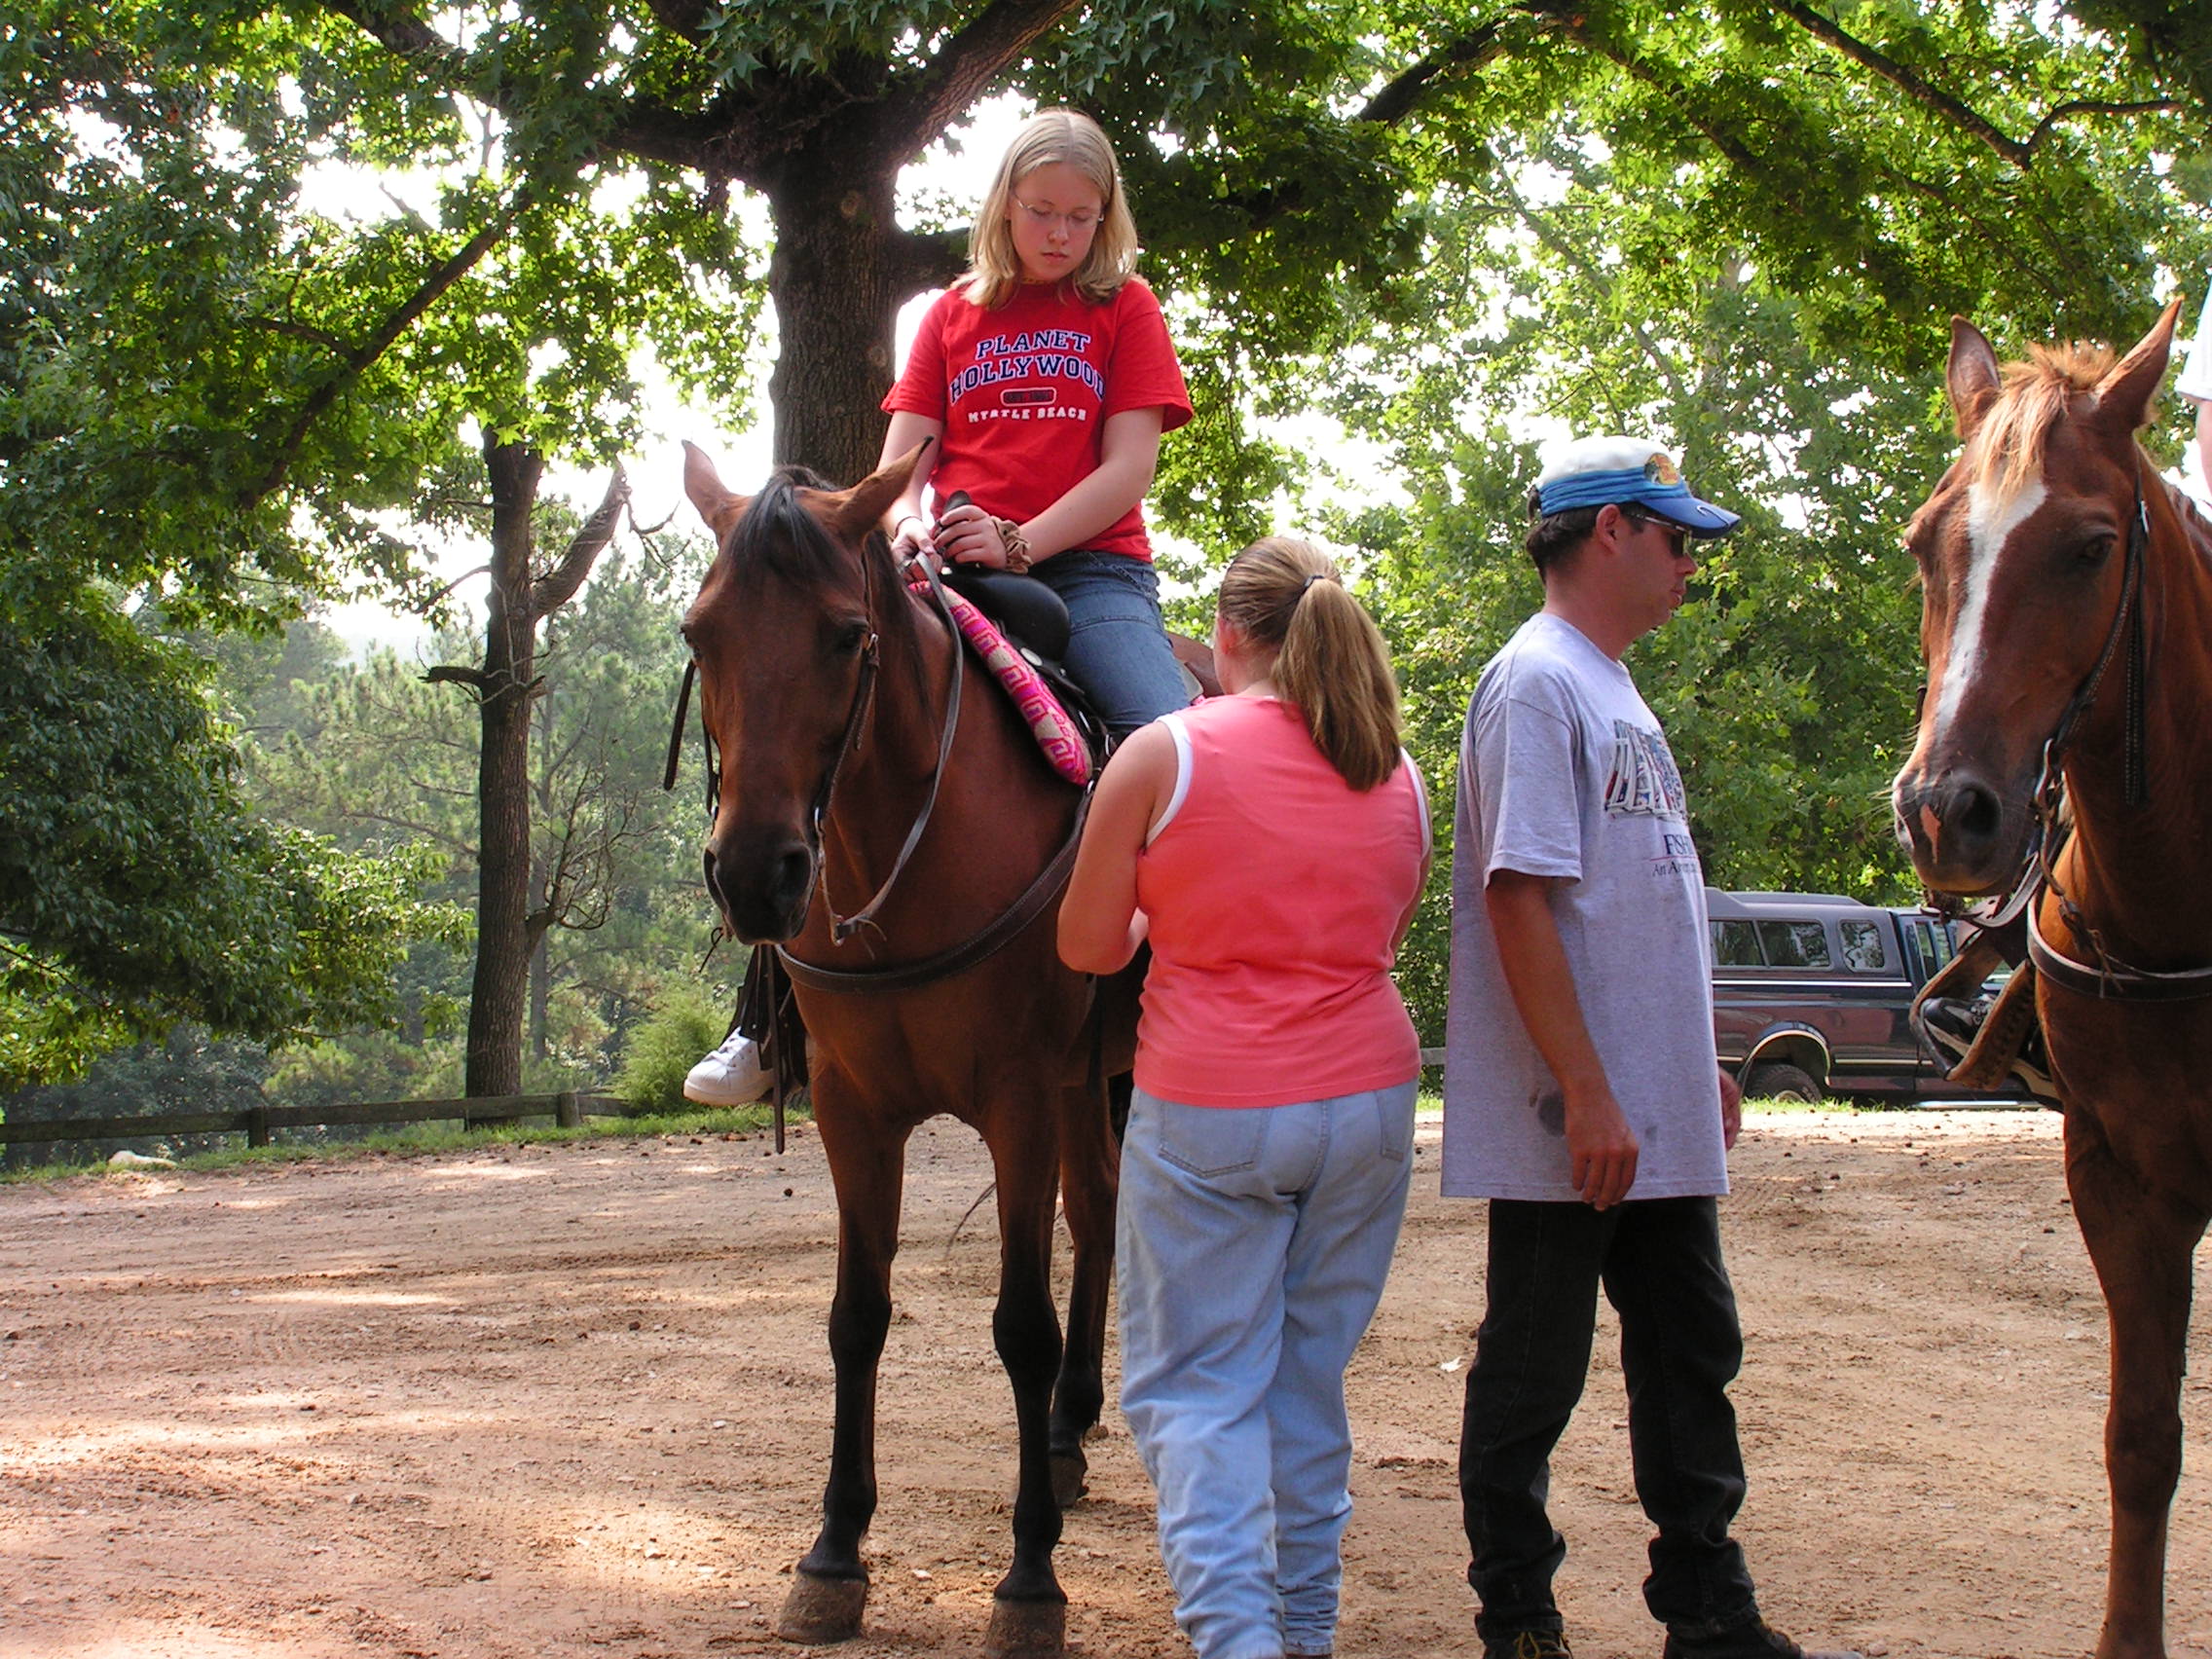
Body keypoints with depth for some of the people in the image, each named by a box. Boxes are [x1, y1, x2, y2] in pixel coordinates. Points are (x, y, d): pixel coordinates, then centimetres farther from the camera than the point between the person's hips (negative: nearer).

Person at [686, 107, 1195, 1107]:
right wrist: (911, 519, -14)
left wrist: (1018, 543, -16)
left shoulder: (1124, 309, 9)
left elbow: (1128, 469, -2)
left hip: (1088, 566, -2)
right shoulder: (955, 314, 17)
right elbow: (902, 458, 10)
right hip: (954, 570, 2)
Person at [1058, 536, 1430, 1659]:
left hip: (1208, 1112, -4)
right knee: (1310, 1379, 16)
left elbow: (1087, 946, -3)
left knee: (1195, 1385, 3)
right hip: (1368, 1101, 4)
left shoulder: (1163, 755, -8)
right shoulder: (1398, 777, 4)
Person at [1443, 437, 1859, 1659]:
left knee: (1690, 1361, 14)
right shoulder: (1536, 684, -14)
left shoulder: (1608, 689, 17)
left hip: (1657, 1122, 10)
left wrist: (1694, 1067, 20)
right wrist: (1588, 1096, -23)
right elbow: (1521, 900, -21)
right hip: (1568, 1130, -10)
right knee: (1532, 1377, 2)